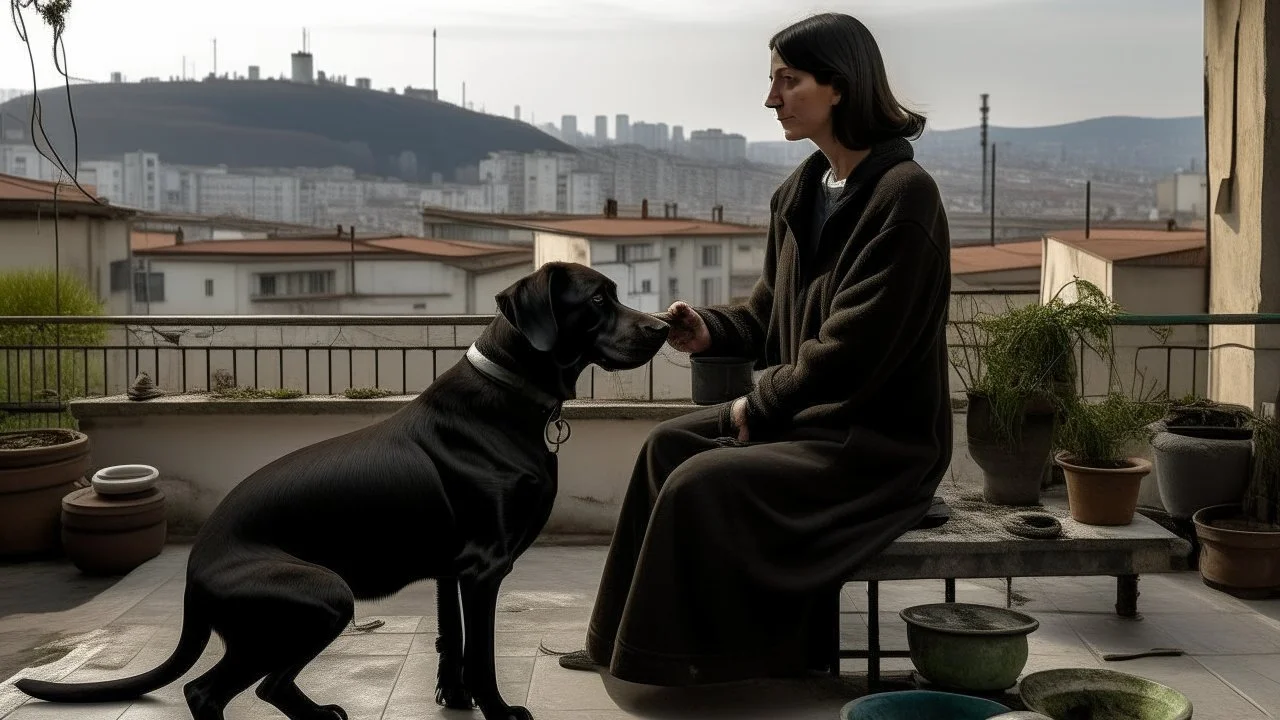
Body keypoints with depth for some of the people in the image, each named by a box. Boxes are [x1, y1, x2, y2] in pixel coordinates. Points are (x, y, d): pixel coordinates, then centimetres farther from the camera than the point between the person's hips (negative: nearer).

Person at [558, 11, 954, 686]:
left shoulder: (903, 194, -21)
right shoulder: (801, 191, 6)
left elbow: (852, 347, -24)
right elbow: (770, 314, 15)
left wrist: (760, 406, -14)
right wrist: (710, 331, -5)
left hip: (882, 441, -9)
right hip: (809, 408, 9)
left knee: (703, 482, -19)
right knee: (669, 443, 3)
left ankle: (680, 657, 2)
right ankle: (632, 640, 12)